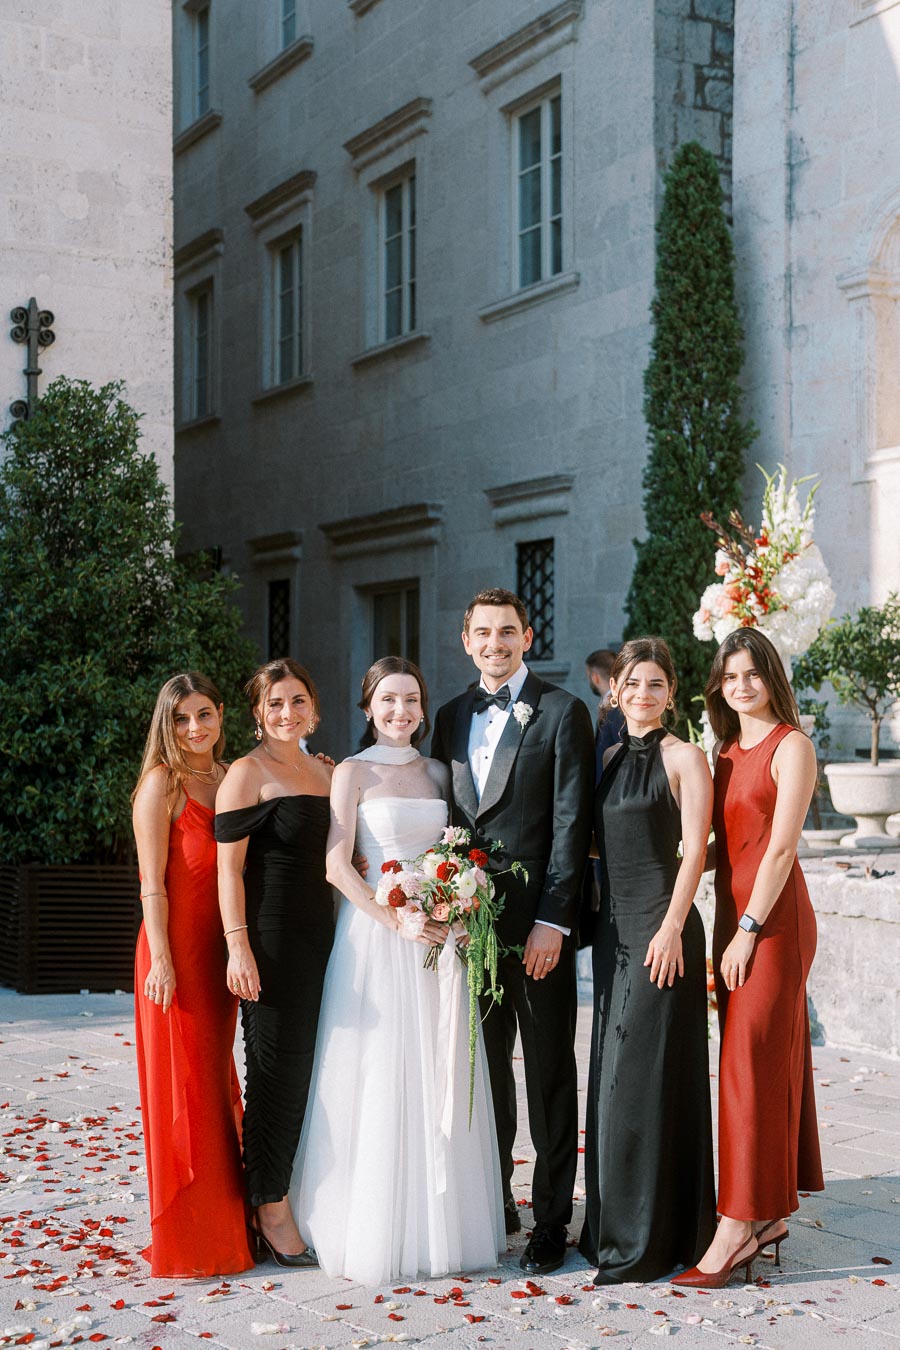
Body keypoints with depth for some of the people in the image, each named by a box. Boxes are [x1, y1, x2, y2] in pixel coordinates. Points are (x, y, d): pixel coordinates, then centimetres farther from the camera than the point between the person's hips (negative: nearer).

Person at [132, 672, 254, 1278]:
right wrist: (161, 961, -16)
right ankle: (187, 1238, 10)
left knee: (218, 1080, 13)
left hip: (219, 948, 6)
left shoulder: (230, 779, 12)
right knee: (184, 1085, 0)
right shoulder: (163, 783, -7)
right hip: (176, 949, -6)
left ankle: (225, 1220, 24)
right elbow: (152, 884, -11)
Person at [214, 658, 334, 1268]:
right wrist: (238, 947, -17)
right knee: (278, 1068, -1)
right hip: (271, 936, -7)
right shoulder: (248, 773, -7)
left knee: (311, 1067, 10)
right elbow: (230, 867, -11)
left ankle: (296, 1194, 23)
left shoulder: (326, 771, 14)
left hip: (319, 932, 7)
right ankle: (271, 1211, 11)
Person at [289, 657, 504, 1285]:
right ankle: (374, 1230, 8)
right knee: (377, 1080, -3)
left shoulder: (437, 773, 12)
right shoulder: (353, 772, -2)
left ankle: (440, 1225, 18)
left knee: (440, 1079, 7)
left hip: (439, 935, 5)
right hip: (376, 932, -5)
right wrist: (397, 919, -19)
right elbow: (337, 864, -10)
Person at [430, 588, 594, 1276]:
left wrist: (552, 921, -14)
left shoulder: (562, 711, -3)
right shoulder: (451, 717, 13)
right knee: (485, 1067, 13)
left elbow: (571, 824, -8)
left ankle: (551, 1220, 10)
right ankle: (493, 1204, 26)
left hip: (537, 921, -5)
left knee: (549, 1072, 2)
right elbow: (445, 818, 15)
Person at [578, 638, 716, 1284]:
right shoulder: (608, 758, 14)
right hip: (612, 925, 7)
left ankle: (650, 1239, 4)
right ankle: (613, 1225, 22)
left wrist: (671, 928, -18)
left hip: (660, 925, -7)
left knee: (646, 1075, -4)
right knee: (612, 1074, 11)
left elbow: (694, 850, -11)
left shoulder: (684, 757, -5)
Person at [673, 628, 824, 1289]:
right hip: (733, 914, 8)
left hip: (773, 917, -8)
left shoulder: (791, 746, -7)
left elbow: (780, 847, -13)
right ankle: (770, 1214, 18)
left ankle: (738, 1227, -6)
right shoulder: (727, 753, 16)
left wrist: (749, 930, -16)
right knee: (769, 1061, 11)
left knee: (751, 1062, -9)